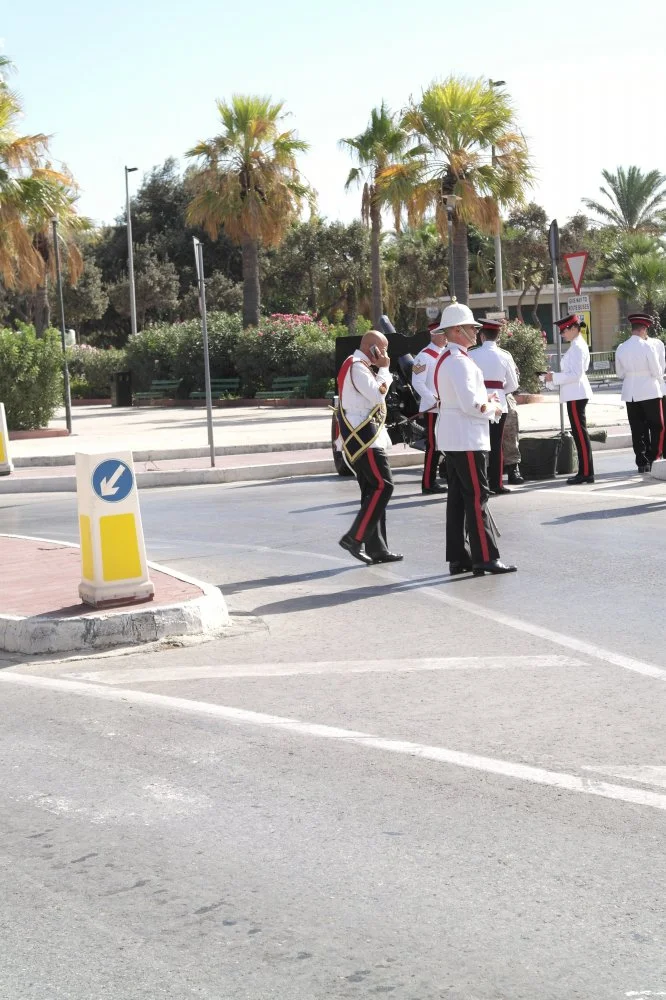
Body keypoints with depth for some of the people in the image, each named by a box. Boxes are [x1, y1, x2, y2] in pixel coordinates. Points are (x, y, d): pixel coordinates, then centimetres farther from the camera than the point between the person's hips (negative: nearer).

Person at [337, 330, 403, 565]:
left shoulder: (359, 366, 20)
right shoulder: (357, 366, -13)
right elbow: (377, 395, -20)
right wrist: (383, 369, -10)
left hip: (364, 436, 11)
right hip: (363, 437, -11)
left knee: (373, 490, 9)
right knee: (383, 486, -13)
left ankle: (376, 548, 10)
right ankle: (354, 537, -13)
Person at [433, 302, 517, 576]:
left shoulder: (446, 359, 15)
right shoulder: (459, 361, -17)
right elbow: (471, 404, -24)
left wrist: (485, 400, 9)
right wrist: (493, 408, -6)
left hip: (452, 438, 10)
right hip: (466, 439, -10)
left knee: (458, 498, 11)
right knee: (477, 497, -8)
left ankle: (458, 558, 14)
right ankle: (485, 557, -6)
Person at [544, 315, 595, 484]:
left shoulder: (577, 347, -15)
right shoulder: (577, 346, 17)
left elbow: (575, 374, -21)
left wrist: (554, 377, -15)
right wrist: (555, 376, 12)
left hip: (576, 395, -10)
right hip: (576, 394, 10)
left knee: (580, 432, -8)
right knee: (579, 432, 12)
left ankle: (586, 472, -6)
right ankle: (585, 471, 17)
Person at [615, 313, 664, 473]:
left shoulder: (621, 348, 2)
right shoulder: (647, 346, -12)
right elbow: (657, 371, -9)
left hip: (630, 393, 4)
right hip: (649, 392, -4)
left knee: (637, 429, 8)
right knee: (657, 427, 6)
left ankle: (642, 462, 8)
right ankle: (654, 460, 1)